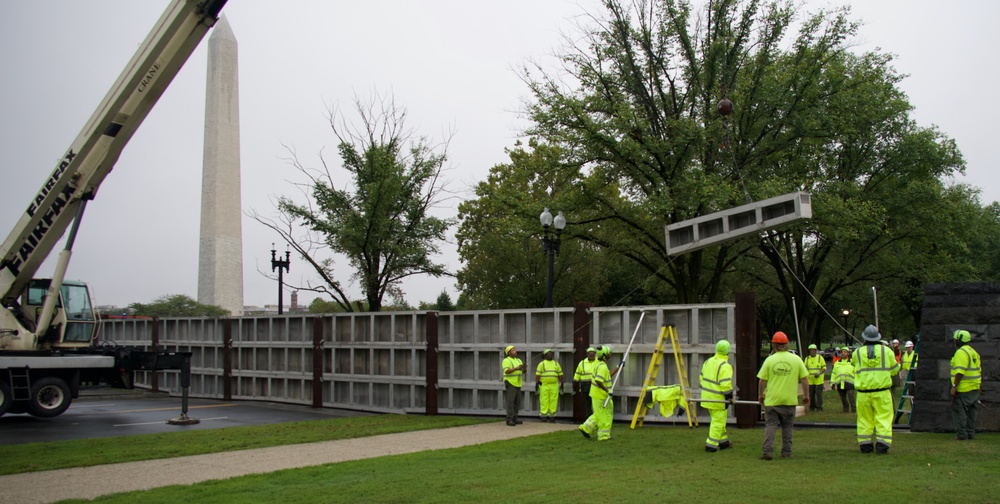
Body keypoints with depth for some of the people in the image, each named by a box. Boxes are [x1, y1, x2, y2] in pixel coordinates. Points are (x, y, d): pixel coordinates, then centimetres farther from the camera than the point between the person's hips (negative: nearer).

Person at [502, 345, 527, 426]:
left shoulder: (518, 360, 15)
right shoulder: (506, 361, -8)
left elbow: (523, 371, 9)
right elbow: (506, 371, -22)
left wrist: (524, 368, -13)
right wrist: (516, 368, -31)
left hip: (517, 384, 8)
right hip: (510, 384, -8)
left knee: (517, 402, 7)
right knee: (510, 402, -10)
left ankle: (514, 419, 13)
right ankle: (509, 420, -11)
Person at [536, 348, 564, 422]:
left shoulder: (556, 364, 12)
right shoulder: (542, 364, 4)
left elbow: (560, 374, 13)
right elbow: (537, 374, -1)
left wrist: (561, 383, 8)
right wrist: (536, 383, -9)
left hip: (554, 385, 2)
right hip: (544, 385, -2)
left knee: (553, 401, 0)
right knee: (544, 401, -3)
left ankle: (552, 416, 5)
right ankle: (543, 416, 1)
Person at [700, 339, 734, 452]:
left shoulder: (708, 361, 7)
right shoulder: (725, 366, -19)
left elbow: (702, 377, 15)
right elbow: (726, 384, -23)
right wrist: (729, 397, -12)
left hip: (707, 396, 8)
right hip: (718, 399, -8)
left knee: (718, 419, 21)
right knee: (718, 421, 1)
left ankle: (723, 441, 31)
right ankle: (711, 445, 1)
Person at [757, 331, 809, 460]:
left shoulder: (769, 360, -5)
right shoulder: (796, 359, -2)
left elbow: (762, 381, -3)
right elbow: (804, 379, 0)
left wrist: (761, 395, 12)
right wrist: (806, 395, 11)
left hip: (772, 400, -1)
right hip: (790, 400, 1)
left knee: (770, 425, 3)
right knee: (787, 427, 13)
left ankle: (767, 451, -5)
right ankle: (786, 452, 15)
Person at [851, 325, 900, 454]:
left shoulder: (857, 352, 3)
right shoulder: (886, 351, 1)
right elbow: (894, 370, 10)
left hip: (863, 392, 1)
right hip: (882, 391, -1)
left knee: (864, 418, 9)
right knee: (884, 417, 2)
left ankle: (865, 445, 12)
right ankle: (882, 445, -5)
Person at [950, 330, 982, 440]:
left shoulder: (961, 353, -15)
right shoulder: (973, 352, 16)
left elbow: (960, 372, -22)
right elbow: (979, 370, 18)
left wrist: (954, 386, -20)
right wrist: (980, 382, 23)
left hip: (963, 389, -9)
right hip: (974, 389, 9)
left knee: (959, 411, -5)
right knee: (970, 411, 14)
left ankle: (961, 434, -6)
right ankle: (971, 433, 17)